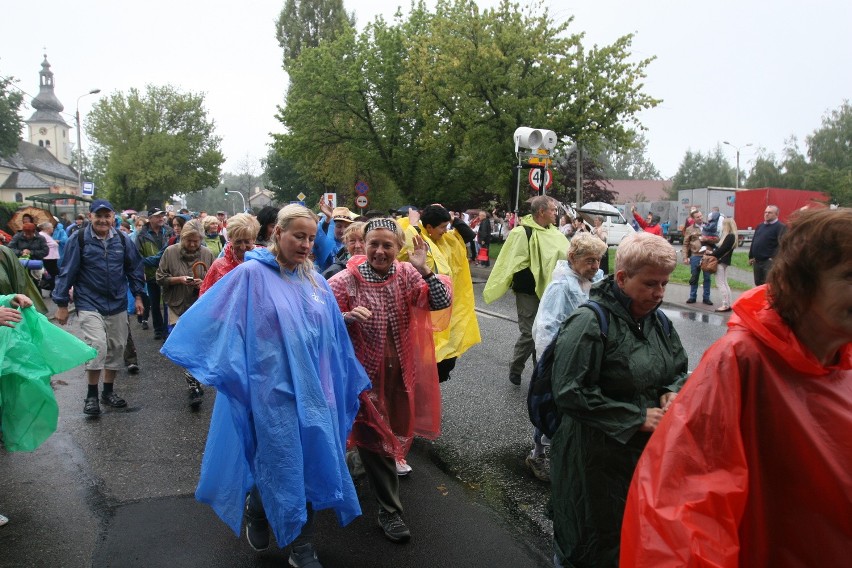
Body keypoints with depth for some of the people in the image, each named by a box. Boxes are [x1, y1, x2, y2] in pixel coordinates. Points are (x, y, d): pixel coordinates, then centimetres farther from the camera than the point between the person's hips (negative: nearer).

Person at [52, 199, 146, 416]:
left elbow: (134, 268, 11)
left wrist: (137, 295, 9)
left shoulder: (122, 240, 2)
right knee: (97, 346, -17)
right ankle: (91, 396, 0)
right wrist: (61, 303, -3)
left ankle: (108, 391, 28)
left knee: (116, 348, 10)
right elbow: (67, 272, -4)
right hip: (90, 304, -4)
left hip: (117, 304, 4)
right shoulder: (79, 241, -7)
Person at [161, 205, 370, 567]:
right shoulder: (251, 274, -8)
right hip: (273, 389, -5)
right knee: (279, 464, 6)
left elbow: (334, 336, 13)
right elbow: (216, 318, -10)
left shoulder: (314, 280, 8)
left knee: (309, 462, 9)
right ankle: (256, 512, 40)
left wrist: (347, 381, 16)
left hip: (312, 389, 5)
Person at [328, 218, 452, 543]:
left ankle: (368, 461, 56)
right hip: (366, 372, -4)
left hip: (401, 370, 4)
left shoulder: (408, 275, -7)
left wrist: (424, 269, -28)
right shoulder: (347, 280, -16)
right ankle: (389, 511, 23)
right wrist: (347, 317, -34)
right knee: (376, 439, 7)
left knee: (396, 430, 24)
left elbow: (443, 302, -16)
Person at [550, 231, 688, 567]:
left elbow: (679, 370, 19)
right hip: (598, 459, -7)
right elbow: (570, 394, -23)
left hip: (647, 451, 7)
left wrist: (673, 393, -5)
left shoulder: (659, 321, 5)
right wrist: (636, 418, -21)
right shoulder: (590, 323, -20)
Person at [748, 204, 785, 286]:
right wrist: (751, 257, 15)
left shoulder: (780, 227, -8)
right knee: (758, 283, 15)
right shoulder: (760, 226, 17)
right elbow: (753, 242, 20)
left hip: (769, 262, -8)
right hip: (757, 261, 8)